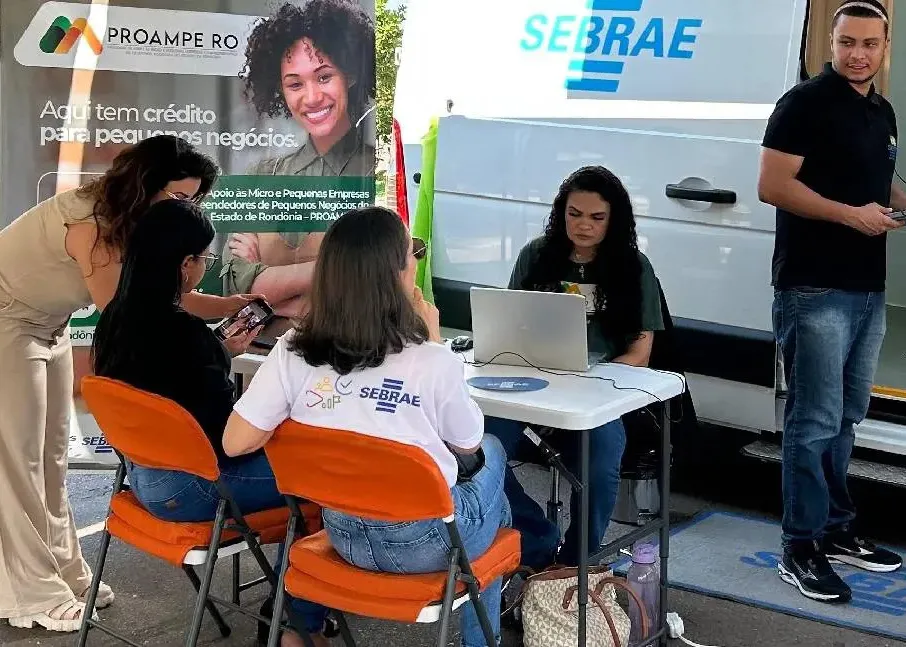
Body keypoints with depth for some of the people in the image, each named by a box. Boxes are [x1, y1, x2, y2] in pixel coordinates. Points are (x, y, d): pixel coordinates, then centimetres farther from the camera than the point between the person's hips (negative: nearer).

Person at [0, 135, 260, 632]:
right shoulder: (90, 222, -30)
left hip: (47, 328, 9)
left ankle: (62, 573, 19)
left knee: (52, 456, 11)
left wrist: (241, 304, -11)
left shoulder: (130, 221, -2)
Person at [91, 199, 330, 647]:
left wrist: (223, 351, 21)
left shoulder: (117, 318, -1)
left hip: (145, 472, 9)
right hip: (187, 486, -9)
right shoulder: (184, 332, -28)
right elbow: (231, 436, -21)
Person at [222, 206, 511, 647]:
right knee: (492, 453, 29)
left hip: (344, 534, 5)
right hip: (424, 541, -5)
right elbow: (467, 446, -1)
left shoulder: (292, 352, -11)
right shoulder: (433, 362, -20)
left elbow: (236, 443, -7)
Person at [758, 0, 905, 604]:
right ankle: (802, 548, 2)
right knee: (816, 420, -6)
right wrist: (850, 213, -19)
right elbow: (773, 187, -16)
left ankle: (836, 528, 26)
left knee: (847, 416, 15)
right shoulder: (807, 102, -9)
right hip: (815, 288, -8)